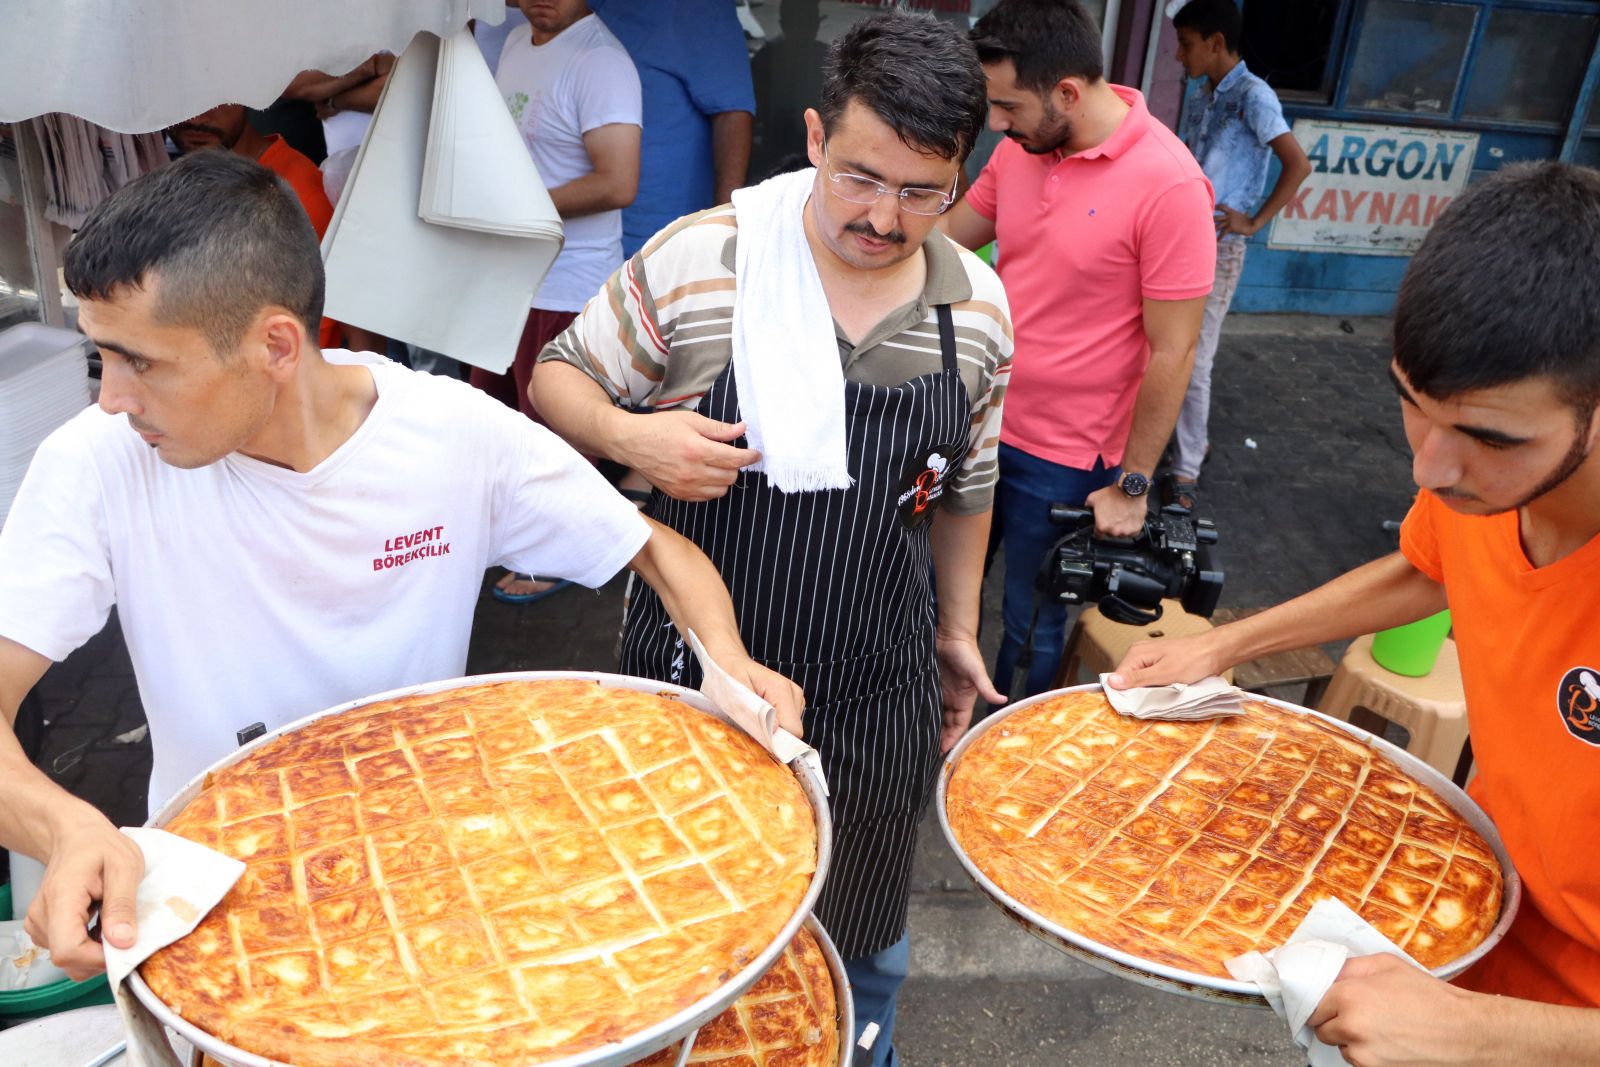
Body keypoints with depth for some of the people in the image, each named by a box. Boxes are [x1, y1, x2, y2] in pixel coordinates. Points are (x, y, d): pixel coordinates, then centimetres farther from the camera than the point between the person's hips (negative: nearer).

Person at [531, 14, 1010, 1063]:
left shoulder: (978, 306, -4)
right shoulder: (697, 257, -15)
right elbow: (559, 378, -3)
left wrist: (957, 631, 14)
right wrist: (630, 436, -24)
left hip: (874, 691, 3)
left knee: (866, 936, 24)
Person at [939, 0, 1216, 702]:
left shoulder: (1168, 185, -20)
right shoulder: (1020, 148, -2)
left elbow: (1172, 353, -16)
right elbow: (943, 240, 11)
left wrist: (1132, 486, -11)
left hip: (1063, 459, -6)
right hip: (980, 424, 6)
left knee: (1030, 627, 12)